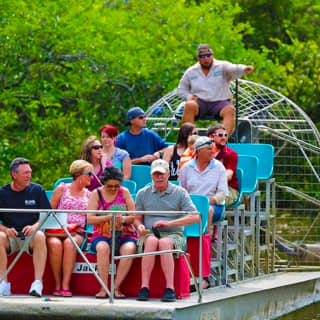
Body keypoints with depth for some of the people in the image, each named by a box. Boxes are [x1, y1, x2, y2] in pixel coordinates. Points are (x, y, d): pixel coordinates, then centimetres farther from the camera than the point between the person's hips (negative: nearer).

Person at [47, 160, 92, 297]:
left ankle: (65, 285, -36)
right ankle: (57, 284, -27)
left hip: (77, 233, 1)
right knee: (55, 243, -36)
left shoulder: (88, 194, 18)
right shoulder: (62, 189, 9)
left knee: (69, 243, -35)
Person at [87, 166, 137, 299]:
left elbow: (133, 217, 5)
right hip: (102, 236, -1)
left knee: (129, 249, -33)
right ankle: (104, 288, -32)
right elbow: (90, 219, -3)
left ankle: (116, 287, -28)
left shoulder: (124, 192, 8)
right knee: (102, 248, -36)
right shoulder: (96, 194, 6)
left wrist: (123, 219, -17)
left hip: (124, 234, 1)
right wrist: (107, 217, -18)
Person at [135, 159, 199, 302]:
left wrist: (169, 223, -13)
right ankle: (144, 288, -42)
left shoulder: (179, 193, 6)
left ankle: (170, 289, -41)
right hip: (149, 234, 1)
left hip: (173, 234, -1)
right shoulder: (143, 194, 14)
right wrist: (140, 226, -6)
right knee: (152, 241, -36)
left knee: (165, 243, -38)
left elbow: (195, 217, -4)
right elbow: (137, 218, 20)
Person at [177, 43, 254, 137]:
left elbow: (233, 68, -18)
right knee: (189, 105, -33)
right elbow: (181, 89, 22)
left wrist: (245, 69, -42)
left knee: (230, 109, -33)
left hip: (220, 102, -1)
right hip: (200, 102, 1)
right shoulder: (191, 72, 12)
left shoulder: (222, 67, 3)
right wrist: (189, 96, -2)